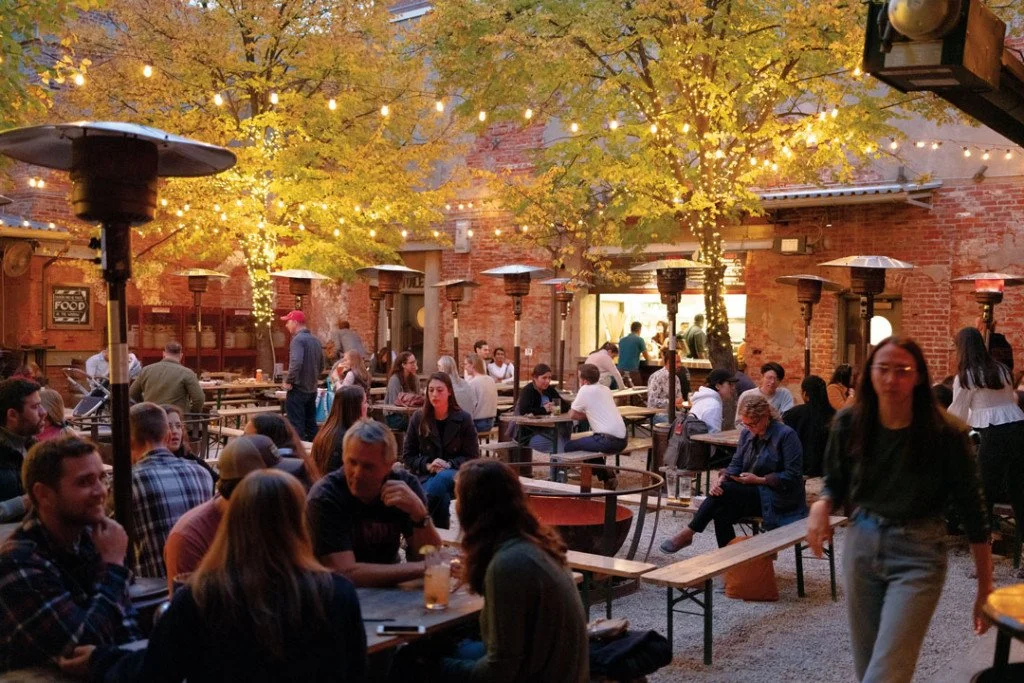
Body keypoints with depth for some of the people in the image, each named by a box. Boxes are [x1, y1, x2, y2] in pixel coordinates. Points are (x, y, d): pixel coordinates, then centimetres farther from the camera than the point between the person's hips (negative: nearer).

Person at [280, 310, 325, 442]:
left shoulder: (298, 339, -14)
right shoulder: (315, 340, 12)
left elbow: (296, 363, -28)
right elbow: (321, 365, 19)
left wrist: (289, 381, -18)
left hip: (298, 389, -8)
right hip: (311, 389, 8)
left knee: (296, 426, -3)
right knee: (311, 425, 13)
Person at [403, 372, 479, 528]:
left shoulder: (464, 419, 1)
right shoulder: (418, 418, 4)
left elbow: (472, 457, 2)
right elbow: (407, 456, 8)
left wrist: (449, 464, -16)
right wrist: (428, 465, -12)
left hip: (455, 474, 0)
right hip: (425, 475, 0)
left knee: (442, 479, -39)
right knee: (441, 493, -37)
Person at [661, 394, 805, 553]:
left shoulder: (786, 435, -10)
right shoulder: (747, 434, 10)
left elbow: (793, 476, -13)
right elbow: (736, 464, 8)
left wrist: (760, 480, -19)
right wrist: (723, 478, -14)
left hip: (778, 498, -6)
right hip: (754, 493, 6)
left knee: (725, 491, -26)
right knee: (721, 512, -25)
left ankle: (688, 533, -16)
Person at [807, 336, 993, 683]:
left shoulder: (947, 433, -14)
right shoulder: (849, 423, -5)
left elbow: (972, 511, -7)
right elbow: (836, 484, 10)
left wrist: (985, 588, -4)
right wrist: (822, 506, -14)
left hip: (917, 555, -4)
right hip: (861, 546, 4)